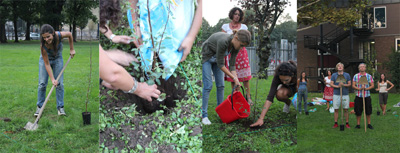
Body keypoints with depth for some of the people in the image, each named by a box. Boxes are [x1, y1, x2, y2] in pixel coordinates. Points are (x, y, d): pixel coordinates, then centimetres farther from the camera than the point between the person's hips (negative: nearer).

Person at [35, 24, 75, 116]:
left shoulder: (59, 35, -34)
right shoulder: (43, 46, -36)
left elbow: (69, 34, -8)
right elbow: (47, 64, -28)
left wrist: (71, 49, -2)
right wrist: (52, 79, -31)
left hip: (58, 58, 2)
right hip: (45, 59, -2)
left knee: (60, 83, -4)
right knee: (42, 83, -5)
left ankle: (60, 107, 3)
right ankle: (39, 107, 7)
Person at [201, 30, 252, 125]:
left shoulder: (236, 46, -17)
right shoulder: (223, 41, -39)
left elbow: (232, 65, -9)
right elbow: (220, 64, -29)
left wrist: (237, 81, -20)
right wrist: (234, 78, -25)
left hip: (217, 57, 7)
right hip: (207, 56, -7)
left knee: (220, 85, 3)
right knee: (208, 85, -12)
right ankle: (204, 115, -7)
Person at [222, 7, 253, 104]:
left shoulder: (243, 27, 11)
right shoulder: (225, 26, 10)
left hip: (241, 52, 0)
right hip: (230, 52, 0)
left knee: (245, 76, -4)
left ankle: (248, 97, 0)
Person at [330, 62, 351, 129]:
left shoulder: (347, 75, 8)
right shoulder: (334, 75, 7)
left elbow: (349, 84, 4)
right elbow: (331, 84, 2)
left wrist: (344, 85, -15)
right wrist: (337, 86, -15)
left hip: (345, 94, 0)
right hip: (336, 94, 0)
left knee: (346, 109, 1)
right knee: (336, 109, 1)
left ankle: (347, 123, 10)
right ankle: (336, 123, 9)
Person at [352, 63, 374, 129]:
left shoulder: (369, 76, 4)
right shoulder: (355, 76, 4)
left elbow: (372, 85, 4)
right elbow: (353, 86, 2)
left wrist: (366, 88, -14)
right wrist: (359, 88, -15)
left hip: (367, 96, 0)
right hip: (358, 96, 0)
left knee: (368, 111, 3)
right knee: (358, 111, 3)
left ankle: (369, 124, 14)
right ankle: (358, 124, 14)